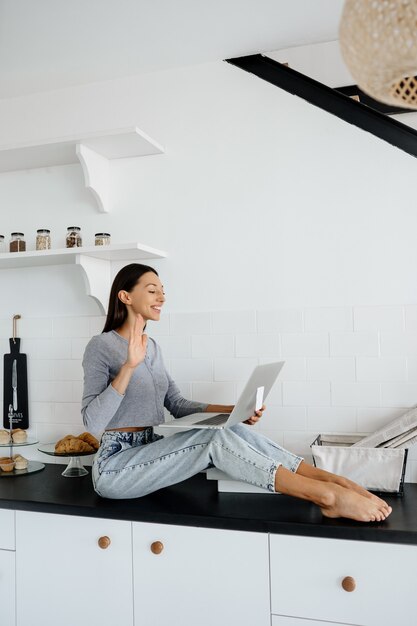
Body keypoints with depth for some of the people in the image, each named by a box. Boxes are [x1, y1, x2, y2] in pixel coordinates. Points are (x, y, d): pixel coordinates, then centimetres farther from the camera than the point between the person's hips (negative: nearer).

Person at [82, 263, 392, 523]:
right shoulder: (101, 345, -11)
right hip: (116, 468, -6)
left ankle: (337, 482, -20)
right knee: (215, 438, -27)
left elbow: (177, 404, 10)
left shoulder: (152, 346, 11)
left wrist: (233, 411, -3)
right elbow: (93, 422, -21)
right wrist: (130, 365, -30)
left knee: (235, 430, -18)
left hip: (149, 453, 7)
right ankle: (328, 495, -28)